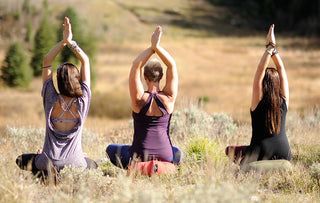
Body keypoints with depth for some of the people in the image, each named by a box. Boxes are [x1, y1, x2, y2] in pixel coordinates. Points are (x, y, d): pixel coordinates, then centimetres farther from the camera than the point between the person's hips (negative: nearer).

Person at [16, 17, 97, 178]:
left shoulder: (51, 101, -10)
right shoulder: (83, 101, -10)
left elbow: (46, 62, -2)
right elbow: (85, 61, -2)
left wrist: (63, 42, -6)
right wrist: (70, 43, -9)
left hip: (48, 164, 0)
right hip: (74, 164, 1)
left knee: (21, 160, 30)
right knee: (93, 165, 36)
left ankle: (47, 174, 4)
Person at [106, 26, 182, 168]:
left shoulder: (139, 99, -12)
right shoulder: (168, 98, -8)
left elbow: (136, 65, -13)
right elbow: (172, 65, -5)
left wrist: (152, 48, -15)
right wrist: (157, 47, -14)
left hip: (139, 156, -2)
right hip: (165, 156, 2)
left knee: (111, 149, 28)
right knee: (177, 152, 40)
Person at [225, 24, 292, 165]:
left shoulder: (258, 101, -9)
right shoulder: (284, 101, -1)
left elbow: (260, 69, -11)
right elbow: (281, 69, 4)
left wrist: (270, 47, -10)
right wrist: (272, 48, 3)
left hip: (259, 157, -3)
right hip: (283, 156, 3)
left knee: (230, 150, 23)